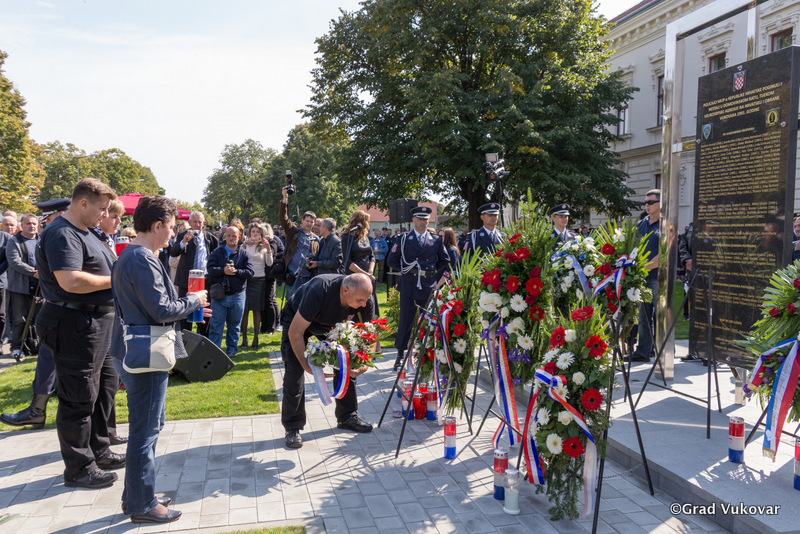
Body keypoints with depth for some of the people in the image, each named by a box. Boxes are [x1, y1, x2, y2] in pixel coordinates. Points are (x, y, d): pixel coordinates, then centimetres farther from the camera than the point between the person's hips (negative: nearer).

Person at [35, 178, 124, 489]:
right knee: (79, 398, -1)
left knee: (104, 387, 20)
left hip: (96, 323, 11)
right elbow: (70, 281, -29)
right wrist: (114, 279, -18)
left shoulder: (83, 232, 16)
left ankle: (98, 451, 34)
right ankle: (79, 469, 12)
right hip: (75, 326, -11)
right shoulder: (62, 234, -18)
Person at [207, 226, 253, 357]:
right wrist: (223, 271, -22)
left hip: (237, 295, 0)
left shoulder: (244, 254, 5)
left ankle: (232, 349, 22)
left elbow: (249, 272, -6)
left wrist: (235, 271, -18)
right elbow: (211, 270, -7)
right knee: (216, 325, 2)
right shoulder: (217, 253, 6)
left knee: (234, 325, 10)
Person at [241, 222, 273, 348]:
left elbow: (269, 264, -5)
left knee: (257, 310, 4)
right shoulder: (245, 246, 6)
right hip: (245, 279, 0)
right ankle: (244, 337, 7)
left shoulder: (264, 247, 7)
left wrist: (268, 249, -17)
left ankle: (256, 337, 12)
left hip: (259, 280, 0)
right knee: (244, 310, -1)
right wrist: (244, 244, -18)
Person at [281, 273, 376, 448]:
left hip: (332, 324, 4)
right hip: (297, 319, -4)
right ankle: (293, 427, -5)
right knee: (294, 369, -15)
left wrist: (364, 363, -31)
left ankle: (347, 416, 11)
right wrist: (307, 365, -41)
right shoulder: (319, 291, -43)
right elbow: (295, 332, -36)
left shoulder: (365, 299, -27)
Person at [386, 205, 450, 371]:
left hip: (429, 286, 2)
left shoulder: (436, 240, 8)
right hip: (409, 286, -1)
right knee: (405, 321, 0)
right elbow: (392, 260, 7)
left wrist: (434, 273, 10)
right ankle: (400, 354, 10)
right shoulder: (404, 238, 4)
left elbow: (445, 261, 20)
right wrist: (405, 271, 4)